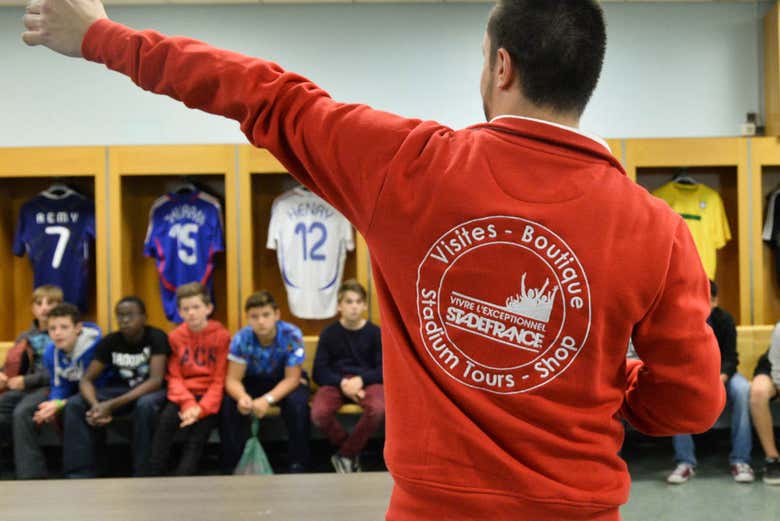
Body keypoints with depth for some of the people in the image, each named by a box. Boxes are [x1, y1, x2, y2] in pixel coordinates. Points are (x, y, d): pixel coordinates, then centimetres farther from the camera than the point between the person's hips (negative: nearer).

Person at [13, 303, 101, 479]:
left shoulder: (94, 346, -27)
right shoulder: (51, 351, -7)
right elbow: (59, 386, 1)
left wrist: (61, 405, -31)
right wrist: (52, 404, -22)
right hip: (68, 391, 7)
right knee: (22, 413, -10)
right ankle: (31, 476, -9)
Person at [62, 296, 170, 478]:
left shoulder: (156, 337, -17)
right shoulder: (110, 341, -4)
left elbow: (156, 380, -27)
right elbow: (86, 380, -6)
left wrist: (112, 405, -34)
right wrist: (95, 405, -31)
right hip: (121, 390, 4)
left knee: (145, 405, -40)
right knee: (74, 405, -18)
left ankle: (143, 475, -28)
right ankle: (80, 475, -18)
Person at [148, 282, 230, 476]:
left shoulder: (221, 336, -3)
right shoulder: (175, 337, 5)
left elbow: (219, 380, -5)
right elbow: (174, 377, 3)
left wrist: (202, 408, -18)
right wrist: (188, 403, -15)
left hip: (209, 395, -2)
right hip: (183, 394, 2)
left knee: (200, 427, -25)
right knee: (166, 419, -25)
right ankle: (154, 476, -21)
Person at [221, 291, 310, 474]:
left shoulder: (292, 335, -26)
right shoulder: (241, 339, -20)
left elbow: (292, 378, -24)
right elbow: (233, 379, -19)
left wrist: (268, 399, -41)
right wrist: (242, 396, -44)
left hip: (285, 383, -1)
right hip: (253, 382, 2)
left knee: (297, 403, -33)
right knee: (228, 404, -27)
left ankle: (297, 463, -17)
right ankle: (232, 464, -12)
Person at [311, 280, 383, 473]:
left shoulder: (374, 333, 5)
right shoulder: (329, 333, 6)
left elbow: (383, 369, 2)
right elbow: (319, 372, 2)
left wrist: (361, 380, -16)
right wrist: (342, 383, -16)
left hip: (366, 381, 0)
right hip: (335, 382, 1)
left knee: (378, 409, -36)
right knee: (319, 414, -33)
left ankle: (345, 455, -10)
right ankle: (352, 452, -1)